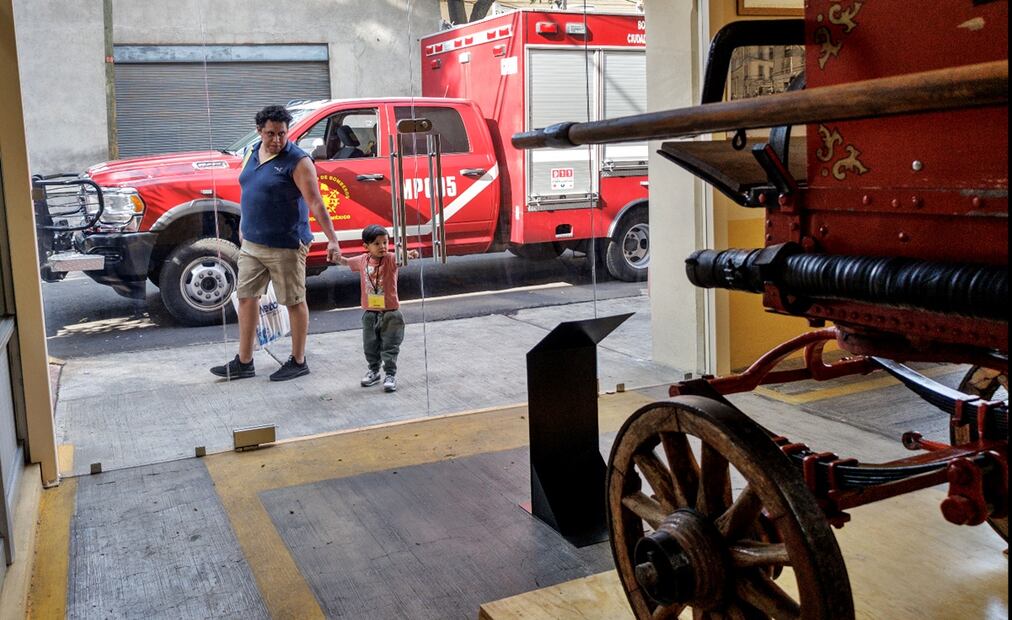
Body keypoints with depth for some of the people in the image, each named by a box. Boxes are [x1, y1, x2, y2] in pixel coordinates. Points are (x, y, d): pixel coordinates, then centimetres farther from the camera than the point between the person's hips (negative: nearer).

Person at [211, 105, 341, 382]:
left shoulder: (297, 161, -14)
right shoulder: (252, 153, 8)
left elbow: (316, 204, -20)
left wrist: (332, 240, -28)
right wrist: (242, 227, 22)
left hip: (286, 246, -7)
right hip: (251, 244, 8)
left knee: (294, 302, 4)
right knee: (246, 297, 11)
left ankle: (298, 361, 17)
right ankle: (244, 362, 21)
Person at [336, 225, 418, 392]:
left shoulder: (390, 259, -12)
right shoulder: (362, 260, 1)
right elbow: (346, 262, 21)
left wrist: (409, 254, -55)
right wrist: (337, 257, 3)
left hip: (389, 312, -4)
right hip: (369, 312, 4)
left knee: (390, 346, 1)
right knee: (370, 346, 15)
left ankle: (390, 375, 11)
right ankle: (374, 371, 33)